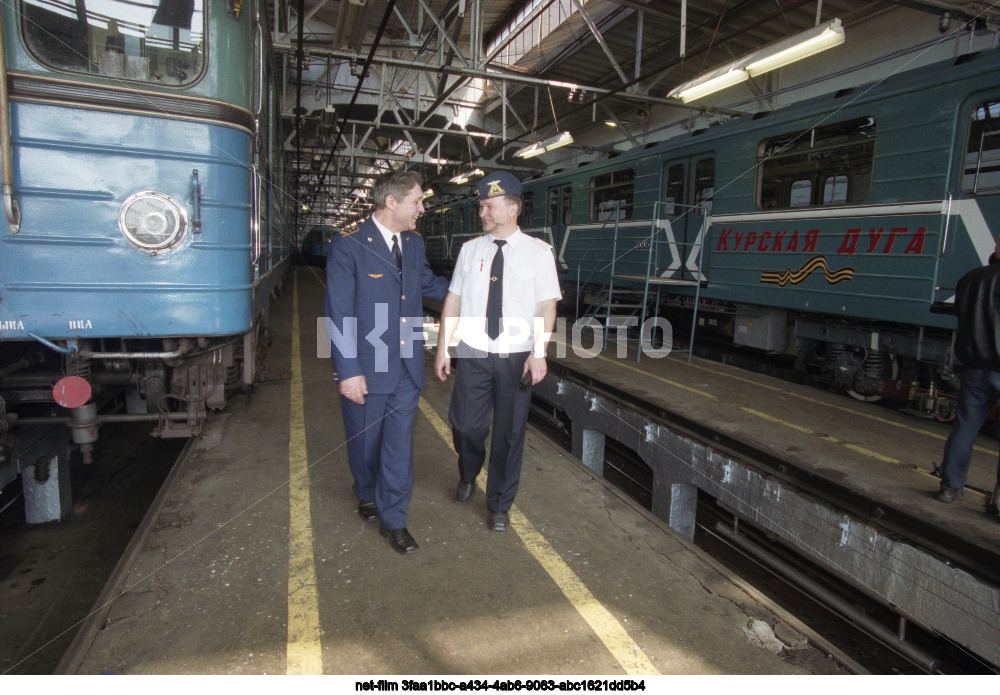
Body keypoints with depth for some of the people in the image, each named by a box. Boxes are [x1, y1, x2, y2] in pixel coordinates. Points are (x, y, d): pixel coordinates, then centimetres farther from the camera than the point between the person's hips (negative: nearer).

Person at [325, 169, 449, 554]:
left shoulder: (414, 242, 6)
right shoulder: (349, 244, -14)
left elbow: (428, 282, 25)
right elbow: (339, 313, -15)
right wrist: (348, 371, -17)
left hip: (407, 365, 4)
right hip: (366, 367, -4)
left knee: (399, 443, 8)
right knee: (365, 440, 15)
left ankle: (392, 519, 22)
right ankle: (366, 494, 44)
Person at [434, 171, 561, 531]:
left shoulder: (538, 252, -1)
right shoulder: (470, 249, 7)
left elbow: (547, 305, -5)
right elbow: (453, 299, 7)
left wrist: (539, 353, -16)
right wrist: (442, 347, 4)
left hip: (516, 357, -1)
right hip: (472, 354, 2)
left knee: (509, 434, 8)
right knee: (466, 425, 3)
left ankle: (500, 505, 29)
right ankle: (468, 475, 39)